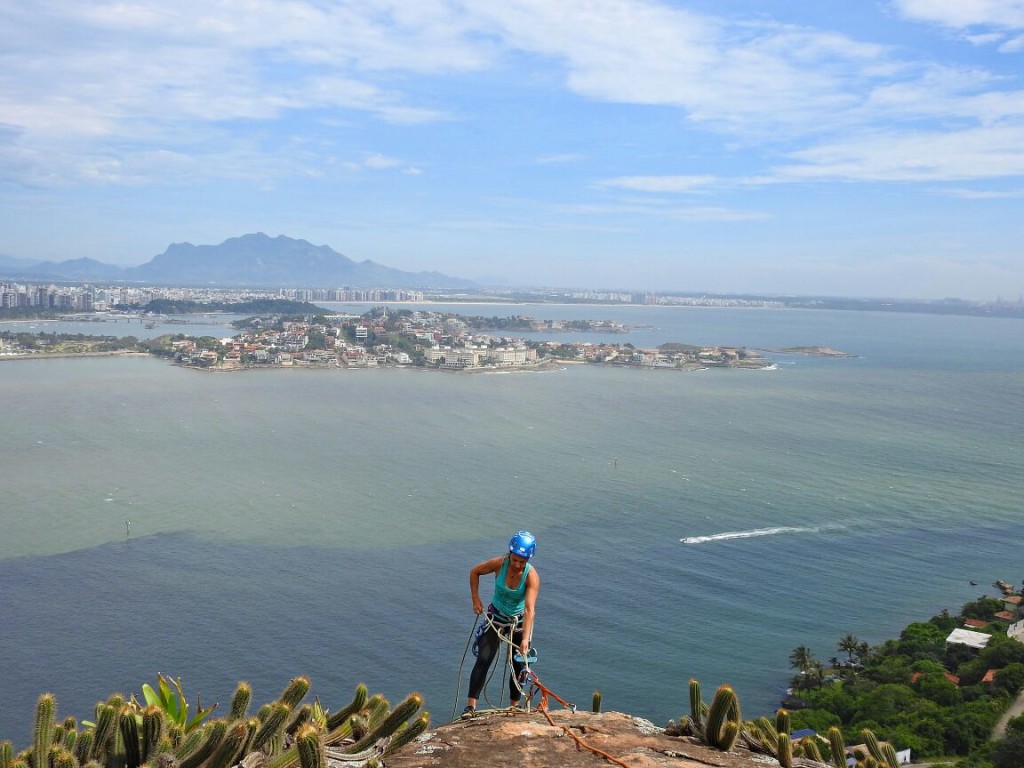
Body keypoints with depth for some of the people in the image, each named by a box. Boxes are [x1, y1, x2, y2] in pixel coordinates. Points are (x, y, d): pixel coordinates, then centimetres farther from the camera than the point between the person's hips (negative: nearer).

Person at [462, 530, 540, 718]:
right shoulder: (499, 564, -23)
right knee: (483, 659, -13)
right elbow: (475, 571, -3)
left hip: (520, 620, 0)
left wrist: (525, 639, -42)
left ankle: (514, 705, 23)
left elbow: (529, 609, -35)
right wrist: (475, 599, -7)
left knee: (519, 665, 4)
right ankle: (471, 705, -11)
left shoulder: (532, 576, -27)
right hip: (496, 617, 0)